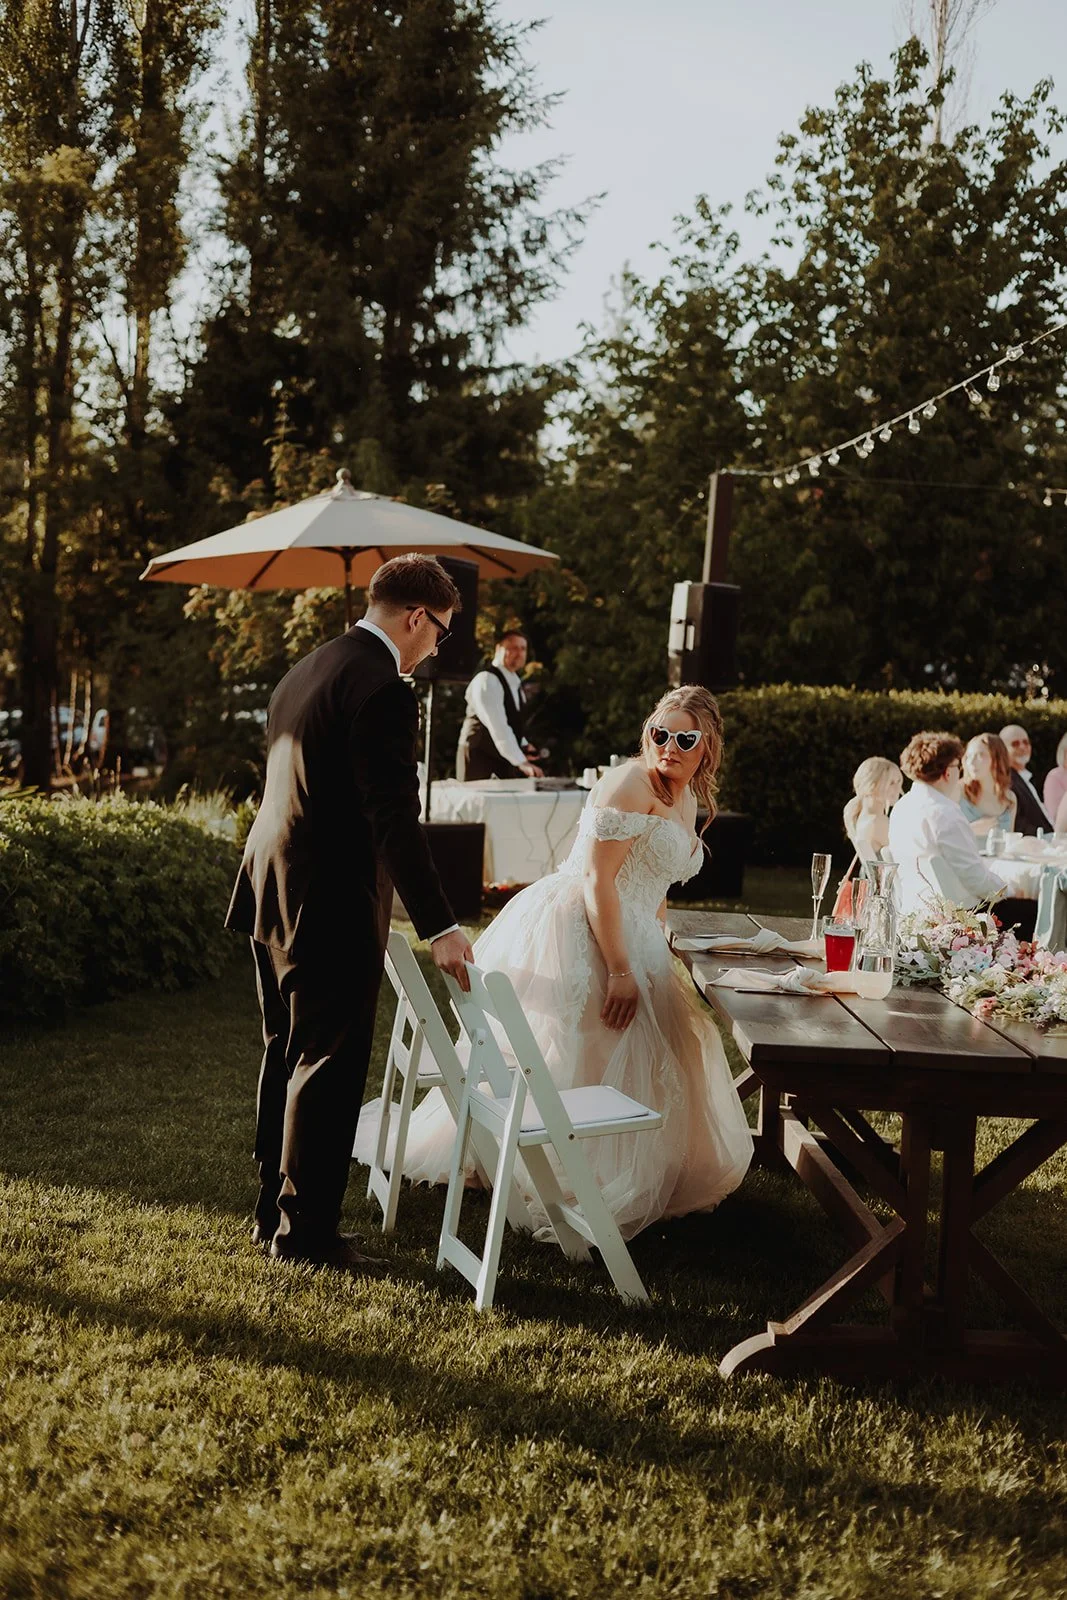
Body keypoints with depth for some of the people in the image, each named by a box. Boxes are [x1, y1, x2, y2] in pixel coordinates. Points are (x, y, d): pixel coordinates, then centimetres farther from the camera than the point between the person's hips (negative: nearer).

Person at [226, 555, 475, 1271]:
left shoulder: (306, 669, 12)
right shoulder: (382, 688, -17)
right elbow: (395, 819, -23)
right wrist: (439, 925, -22)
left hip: (273, 892, 10)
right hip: (331, 907, -10)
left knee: (287, 1060, 18)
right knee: (329, 1069, 1)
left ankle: (275, 1211, 28)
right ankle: (306, 1231, 9)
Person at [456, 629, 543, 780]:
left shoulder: (515, 682, 12)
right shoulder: (486, 680, -16)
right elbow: (497, 727, -27)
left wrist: (523, 746, 7)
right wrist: (521, 762, -32)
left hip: (504, 762, 8)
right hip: (480, 762, -8)